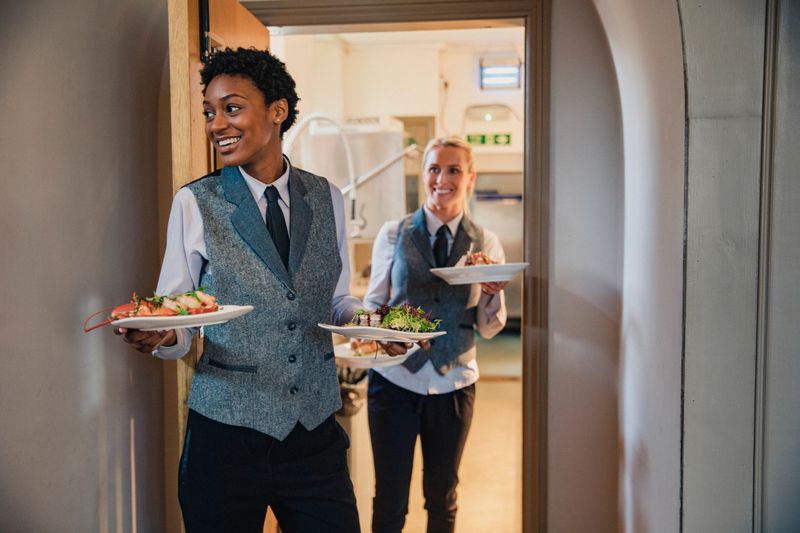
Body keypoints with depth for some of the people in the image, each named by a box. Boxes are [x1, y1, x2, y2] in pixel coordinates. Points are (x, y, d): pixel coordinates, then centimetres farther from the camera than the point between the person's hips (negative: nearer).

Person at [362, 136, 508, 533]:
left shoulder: (485, 244, 0)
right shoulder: (393, 235, -3)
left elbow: (488, 329, 2)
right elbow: (373, 303, 3)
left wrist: (493, 292, -17)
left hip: (453, 384, 1)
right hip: (395, 380, -1)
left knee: (442, 499, 17)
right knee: (389, 500, 8)